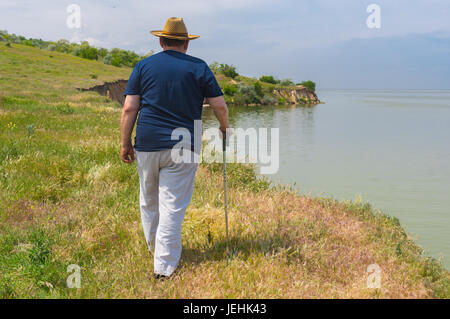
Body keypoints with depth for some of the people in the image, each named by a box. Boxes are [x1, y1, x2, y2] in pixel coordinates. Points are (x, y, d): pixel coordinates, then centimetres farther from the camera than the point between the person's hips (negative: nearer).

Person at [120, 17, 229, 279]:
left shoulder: (144, 66, 5)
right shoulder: (198, 67, 2)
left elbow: (129, 109, -1)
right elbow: (219, 105, 2)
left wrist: (126, 143, 5)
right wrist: (225, 128, 20)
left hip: (147, 145, 2)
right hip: (182, 146, -2)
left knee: (149, 201, 19)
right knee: (173, 205, 0)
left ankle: (154, 247, 38)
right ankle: (165, 265, 2)